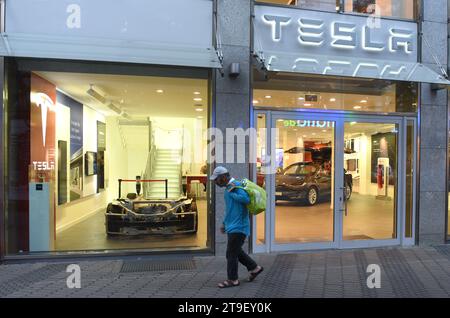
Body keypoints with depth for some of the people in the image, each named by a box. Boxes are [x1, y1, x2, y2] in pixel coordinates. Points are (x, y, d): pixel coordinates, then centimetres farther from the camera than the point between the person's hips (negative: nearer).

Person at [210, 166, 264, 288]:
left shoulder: (237, 186, -16)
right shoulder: (228, 188, 13)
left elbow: (246, 199, -36)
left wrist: (231, 193, -22)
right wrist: (225, 224, 22)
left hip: (238, 227, -10)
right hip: (233, 226, 10)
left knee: (231, 253, 0)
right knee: (236, 251, 18)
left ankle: (232, 280, 14)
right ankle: (254, 268, 30)